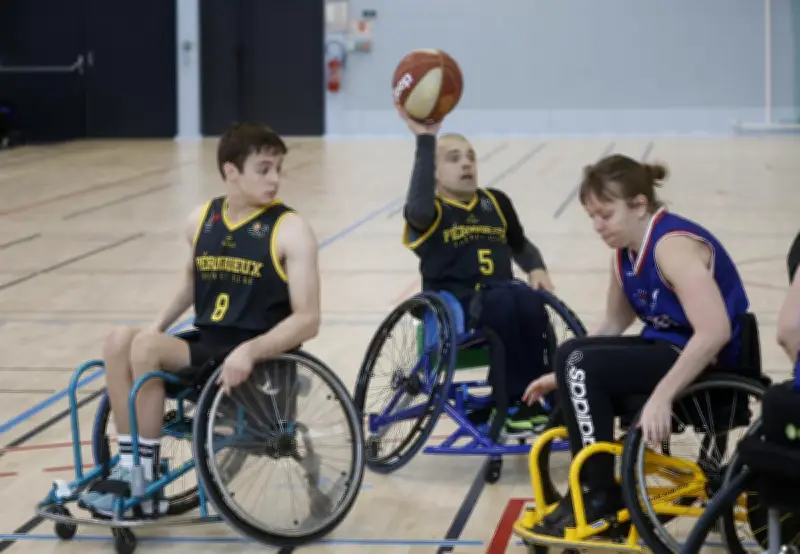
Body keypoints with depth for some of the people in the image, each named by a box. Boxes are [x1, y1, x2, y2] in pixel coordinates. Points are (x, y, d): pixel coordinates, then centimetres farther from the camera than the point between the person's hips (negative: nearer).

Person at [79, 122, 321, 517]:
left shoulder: (289, 231, -9)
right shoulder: (201, 221, 8)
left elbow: (307, 319, -14)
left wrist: (248, 352, -28)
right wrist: (160, 323, 9)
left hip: (259, 357, -6)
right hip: (205, 343, 6)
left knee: (147, 348, -24)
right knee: (119, 341, -17)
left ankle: (146, 483, -15)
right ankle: (129, 467, -14)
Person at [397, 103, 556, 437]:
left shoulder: (496, 202, 17)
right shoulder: (430, 211, 0)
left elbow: (522, 246, 32)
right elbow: (418, 206, -27)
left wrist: (536, 269, 8)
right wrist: (425, 140, -31)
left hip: (501, 304, 4)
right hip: (452, 312, -4)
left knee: (531, 303, -31)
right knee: (504, 300, -35)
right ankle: (517, 404, -26)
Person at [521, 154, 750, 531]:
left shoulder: (672, 245, -22)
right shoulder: (626, 251, 7)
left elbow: (716, 331, -32)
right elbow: (613, 324, 18)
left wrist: (661, 396, -33)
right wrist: (566, 376, 9)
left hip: (704, 363, -9)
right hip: (666, 348, 9)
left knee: (584, 364, -20)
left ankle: (600, 493, -7)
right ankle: (588, 482, 9)